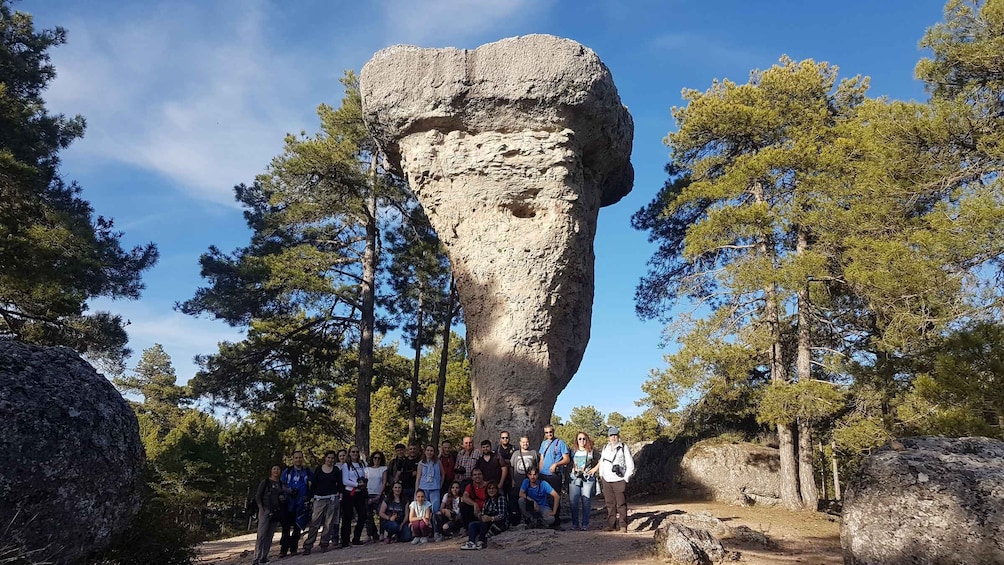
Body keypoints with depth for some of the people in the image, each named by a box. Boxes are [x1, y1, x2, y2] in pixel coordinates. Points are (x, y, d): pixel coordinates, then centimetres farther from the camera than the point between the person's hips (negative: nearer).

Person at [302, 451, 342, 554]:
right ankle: (308, 546, -5)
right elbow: (314, 483, 5)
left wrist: (340, 495, 1)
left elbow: (340, 484, 10)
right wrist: (311, 497, 1)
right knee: (314, 522, -6)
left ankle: (324, 544, 7)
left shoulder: (336, 470, 7)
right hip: (319, 498, -1)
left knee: (329, 523, -1)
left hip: (332, 498, 1)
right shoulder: (319, 469, 5)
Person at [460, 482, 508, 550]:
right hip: (488, 524, 7)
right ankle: (471, 543, -33)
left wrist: (491, 518, -34)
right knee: (472, 524, -11)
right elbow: (483, 513, 7)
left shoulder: (501, 498, -6)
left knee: (484, 522, -30)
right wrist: (480, 516, -18)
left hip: (501, 523, -7)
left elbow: (502, 515, -18)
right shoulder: (487, 500, 15)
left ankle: (482, 542, -30)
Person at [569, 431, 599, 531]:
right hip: (574, 478, 2)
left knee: (586, 502, -4)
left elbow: (601, 461, 8)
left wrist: (595, 469, -1)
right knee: (573, 502, -2)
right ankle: (575, 524, 8)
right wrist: (573, 469, 6)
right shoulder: (573, 452, 14)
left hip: (588, 479, -2)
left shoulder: (591, 452, 6)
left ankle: (585, 524, 3)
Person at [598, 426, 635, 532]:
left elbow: (630, 465, 2)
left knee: (621, 504, -5)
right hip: (607, 481, 4)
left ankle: (623, 526, 1)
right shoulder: (605, 448, 14)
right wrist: (601, 475, 14)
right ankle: (611, 526, 10)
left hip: (619, 481, -4)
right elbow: (601, 462, 24)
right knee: (610, 504, 4)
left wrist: (626, 479, -3)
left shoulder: (623, 448, 1)